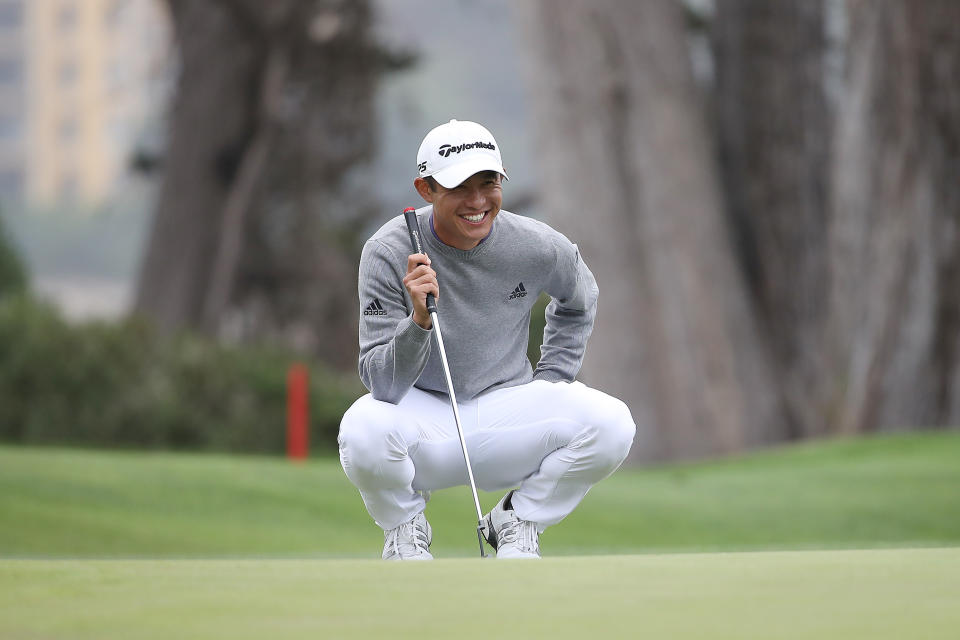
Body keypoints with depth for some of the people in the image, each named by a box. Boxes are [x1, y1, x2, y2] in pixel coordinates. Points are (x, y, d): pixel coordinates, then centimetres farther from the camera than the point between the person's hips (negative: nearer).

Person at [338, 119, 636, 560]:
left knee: (612, 424, -24)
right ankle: (405, 529, 0)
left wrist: (551, 382, 7)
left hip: (506, 411, 2)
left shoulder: (538, 249, -10)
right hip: (423, 415, -2)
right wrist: (419, 320, -38)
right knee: (364, 431, -37)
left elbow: (579, 302, 17)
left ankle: (518, 521, 5)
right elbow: (382, 384, -21)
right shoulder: (388, 253, -17)